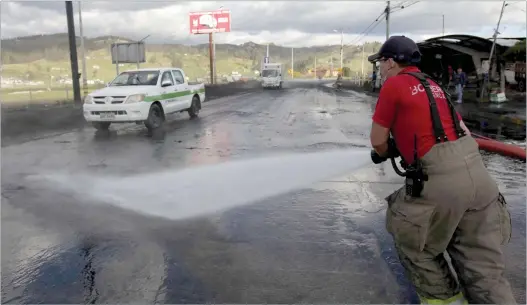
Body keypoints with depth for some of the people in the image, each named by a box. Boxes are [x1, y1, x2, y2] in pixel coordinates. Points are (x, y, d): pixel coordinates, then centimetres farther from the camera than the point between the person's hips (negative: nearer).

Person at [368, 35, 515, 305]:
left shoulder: (393, 85, -2)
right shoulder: (433, 85, 22)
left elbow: (378, 141, 2)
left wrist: (385, 154, 26)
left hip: (440, 178, -7)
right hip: (477, 172, 8)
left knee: (408, 236, 18)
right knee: (483, 267, 13)